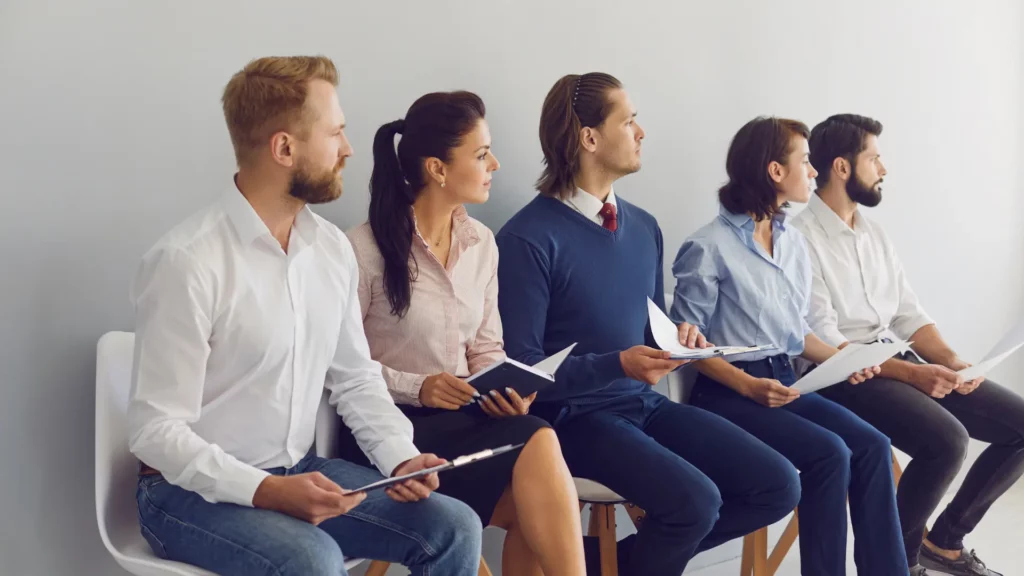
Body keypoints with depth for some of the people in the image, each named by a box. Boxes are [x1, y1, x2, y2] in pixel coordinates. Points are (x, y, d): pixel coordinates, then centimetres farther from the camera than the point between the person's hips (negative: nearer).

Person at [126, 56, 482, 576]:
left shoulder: (332, 249, 2)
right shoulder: (187, 262, -19)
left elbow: (356, 377, 11)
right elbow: (156, 430, -19)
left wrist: (401, 457, -7)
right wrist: (265, 491, -28)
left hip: (300, 472, 7)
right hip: (197, 489, -6)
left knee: (454, 528, -8)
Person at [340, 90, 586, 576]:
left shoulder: (481, 242, 9)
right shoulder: (367, 248, -11)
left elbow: (485, 347, 13)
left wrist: (507, 390, -7)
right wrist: (415, 388, -21)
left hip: (464, 416, 6)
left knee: (538, 499, -26)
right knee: (536, 444, -28)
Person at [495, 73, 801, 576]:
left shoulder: (644, 227, 11)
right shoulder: (529, 238, -13)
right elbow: (523, 368, -14)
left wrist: (679, 337, -2)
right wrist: (619, 365, -24)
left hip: (645, 403, 8)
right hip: (576, 415, -8)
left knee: (777, 486, -5)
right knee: (694, 499, -29)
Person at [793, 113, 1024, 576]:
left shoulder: (874, 233, 15)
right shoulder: (801, 238, -11)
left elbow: (908, 314, 13)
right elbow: (823, 344, -17)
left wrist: (950, 360, -7)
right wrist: (911, 373, -24)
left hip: (898, 361, 8)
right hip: (844, 375, -8)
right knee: (947, 440, -32)